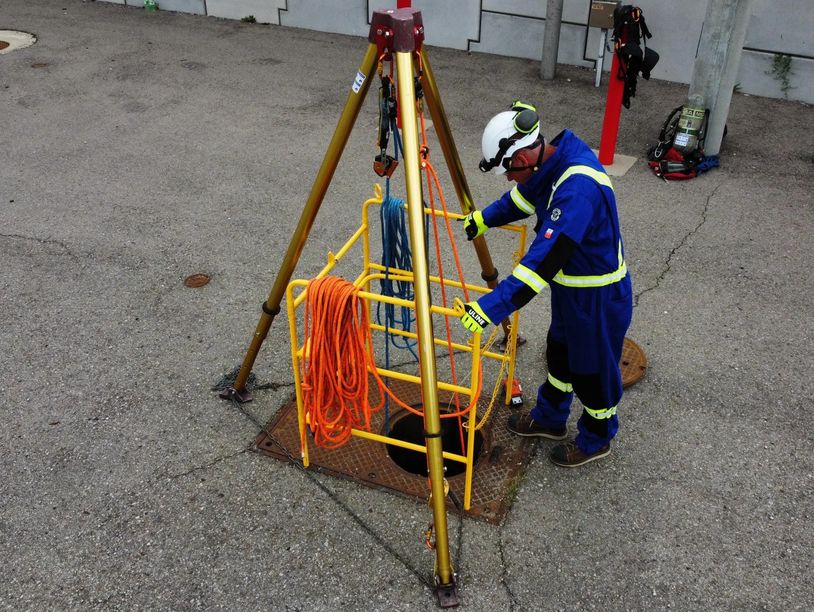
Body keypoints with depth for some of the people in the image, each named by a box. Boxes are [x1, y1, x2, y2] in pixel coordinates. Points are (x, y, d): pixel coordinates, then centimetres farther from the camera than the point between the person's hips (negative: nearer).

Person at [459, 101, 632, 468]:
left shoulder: (579, 186, -37)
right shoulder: (551, 164, -7)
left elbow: (544, 259, -43)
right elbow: (522, 197, 17)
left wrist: (492, 307, -45)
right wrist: (485, 218, 15)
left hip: (598, 297, -9)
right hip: (570, 287, 9)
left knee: (592, 370, 13)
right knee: (560, 354, 26)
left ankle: (596, 440, 39)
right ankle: (549, 419, 49)